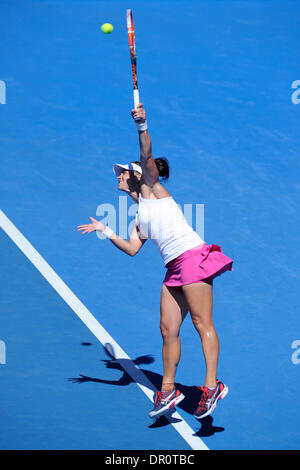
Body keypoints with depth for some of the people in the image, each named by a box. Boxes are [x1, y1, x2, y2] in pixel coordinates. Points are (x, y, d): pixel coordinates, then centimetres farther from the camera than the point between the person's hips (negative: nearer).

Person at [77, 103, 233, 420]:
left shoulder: (152, 188, 8)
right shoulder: (140, 218, 25)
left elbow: (147, 156, -9)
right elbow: (132, 249, 15)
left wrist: (142, 126, -22)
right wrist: (105, 231, 16)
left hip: (192, 257, -8)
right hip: (174, 268, 8)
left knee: (202, 323, -11)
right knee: (168, 330, 7)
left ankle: (211, 386, -15)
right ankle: (168, 391, 15)